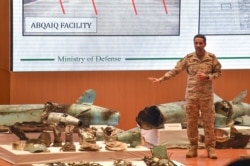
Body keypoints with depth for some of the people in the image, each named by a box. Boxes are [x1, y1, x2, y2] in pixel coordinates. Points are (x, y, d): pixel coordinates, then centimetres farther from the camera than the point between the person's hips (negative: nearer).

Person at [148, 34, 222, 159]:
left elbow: (218, 72, 2)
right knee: (191, 122, 5)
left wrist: (207, 77, -16)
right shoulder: (188, 58, -2)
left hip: (207, 95, -1)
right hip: (191, 95, 1)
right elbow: (175, 70, -3)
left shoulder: (212, 58, -4)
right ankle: (193, 147, 15)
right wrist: (161, 79, -11)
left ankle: (210, 147, 8)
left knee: (208, 122, 1)